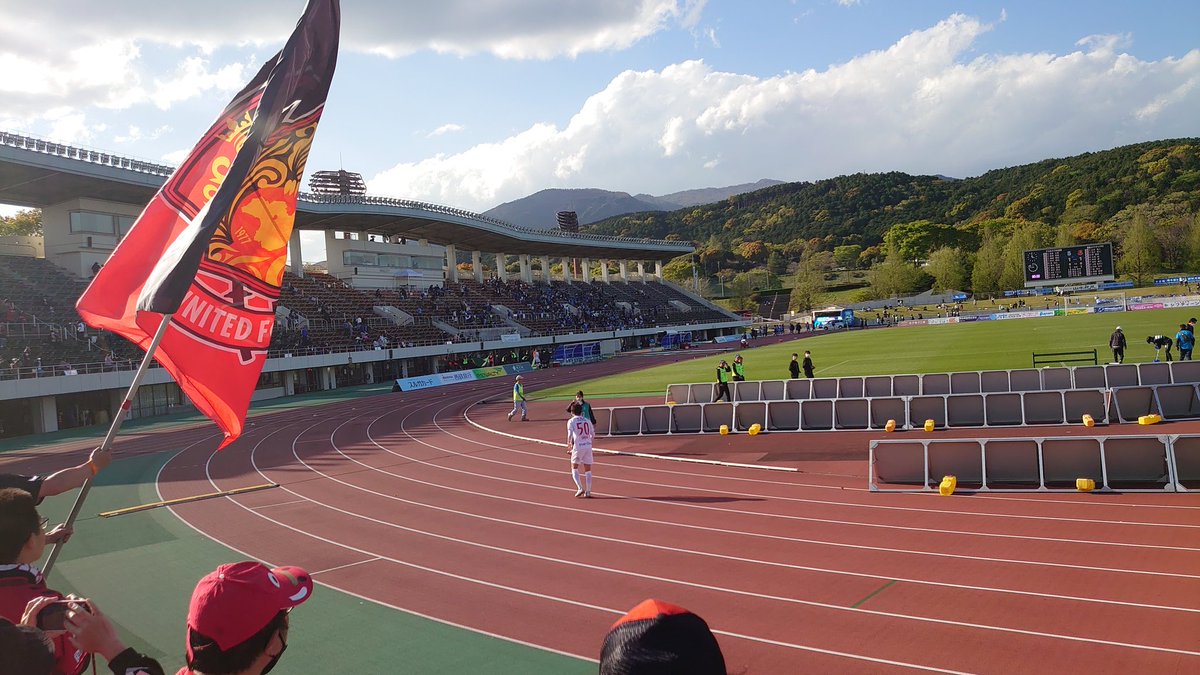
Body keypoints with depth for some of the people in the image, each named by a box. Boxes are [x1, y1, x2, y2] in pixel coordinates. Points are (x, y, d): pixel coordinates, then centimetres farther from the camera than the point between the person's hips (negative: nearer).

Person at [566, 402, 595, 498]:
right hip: (588, 445, 3)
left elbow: (570, 435, -11)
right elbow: (593, 435, 11)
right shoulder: (587, 421, 11)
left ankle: (580, 488, -4)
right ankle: (588, 492, 7)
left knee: (574, 468, 12)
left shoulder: (571, 421, 0)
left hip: (578, 446, -3)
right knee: (588, 470, 9)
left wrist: (569, 446, -1)